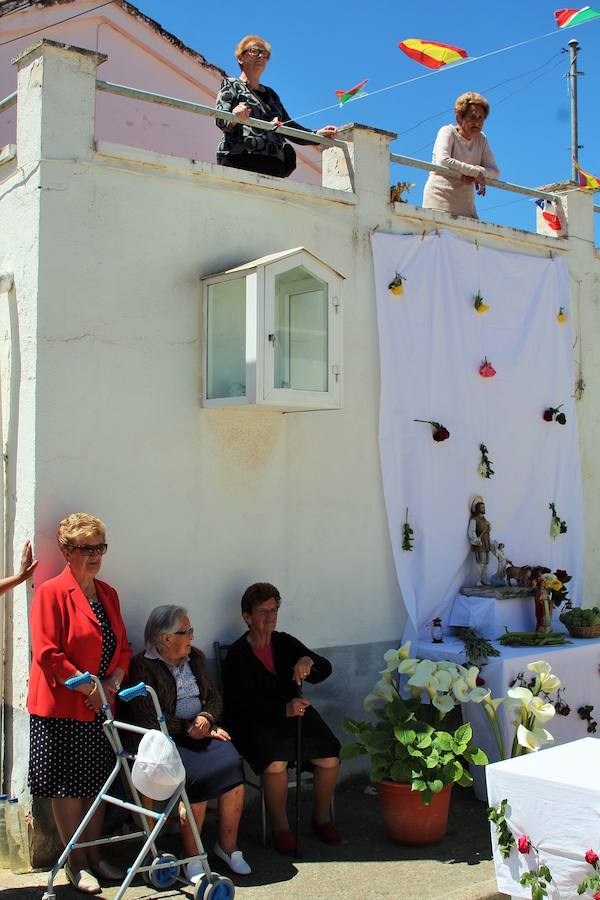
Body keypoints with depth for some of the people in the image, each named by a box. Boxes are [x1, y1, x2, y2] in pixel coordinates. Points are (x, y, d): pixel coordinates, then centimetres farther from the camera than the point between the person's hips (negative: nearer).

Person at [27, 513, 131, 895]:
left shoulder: (109, 594, 10)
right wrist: (88, 688, -16)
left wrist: (113, 682, -4)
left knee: (98, 783, 13)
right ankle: (76, 863, 18)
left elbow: (123, 647, 14)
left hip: (101, 706, 6)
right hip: (62, 707, -6)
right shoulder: (51, 592, -12)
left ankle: (94, 857, 27)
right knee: (67, 786, 4)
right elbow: (47, 654, -17)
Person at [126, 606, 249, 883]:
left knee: (231, 764, -22)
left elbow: (214, 697, 17)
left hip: (202, 729, 5)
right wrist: (189, 729, -14)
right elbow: (147, 717, -12)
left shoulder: (195, 657, 15)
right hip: (168, 737, -5)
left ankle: (228, 845, -4)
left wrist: (206, 718, -6)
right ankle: (192, 856, -11)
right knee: (196, 777, -30)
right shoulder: (143, 665, -5)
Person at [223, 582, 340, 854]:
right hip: (255, 723, -4)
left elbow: (325, 670, 2)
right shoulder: (237, 655, -4)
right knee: (275, 762, -32)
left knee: (330, 758, -17)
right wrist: (284, 709, -32)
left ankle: (321, 817, 9)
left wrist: (309, 662, -22)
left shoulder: (285, 643, 10)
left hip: (295, 713, 4)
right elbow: (246, 702, -16)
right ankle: (280, 825, -7)